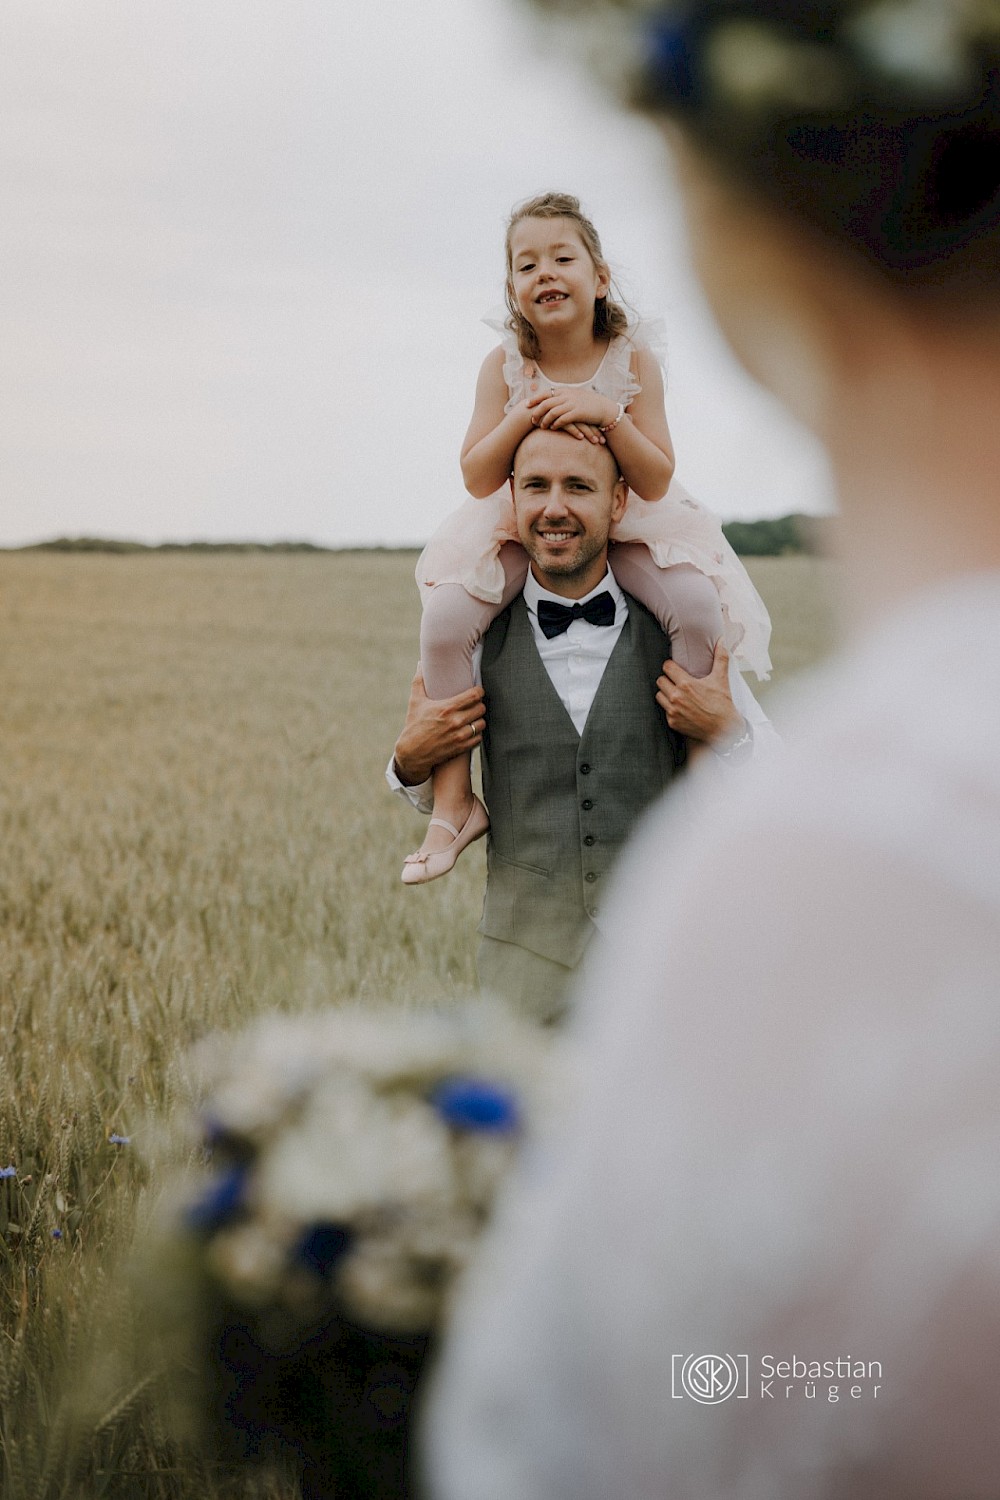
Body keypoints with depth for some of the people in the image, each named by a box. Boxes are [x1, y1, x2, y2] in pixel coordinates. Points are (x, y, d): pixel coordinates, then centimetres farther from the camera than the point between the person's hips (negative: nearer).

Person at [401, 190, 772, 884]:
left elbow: (656, 481, -14)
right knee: (445, 619, -25)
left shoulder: (633, 359, -10)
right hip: (519, 529, 1)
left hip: (625, 526, 0)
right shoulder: (506, 365, -8)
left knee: (700, 610, -28)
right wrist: (525, 417, -27)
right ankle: (455, 801, -12)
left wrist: (607, 414, -29)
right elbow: (478, 478, -11)